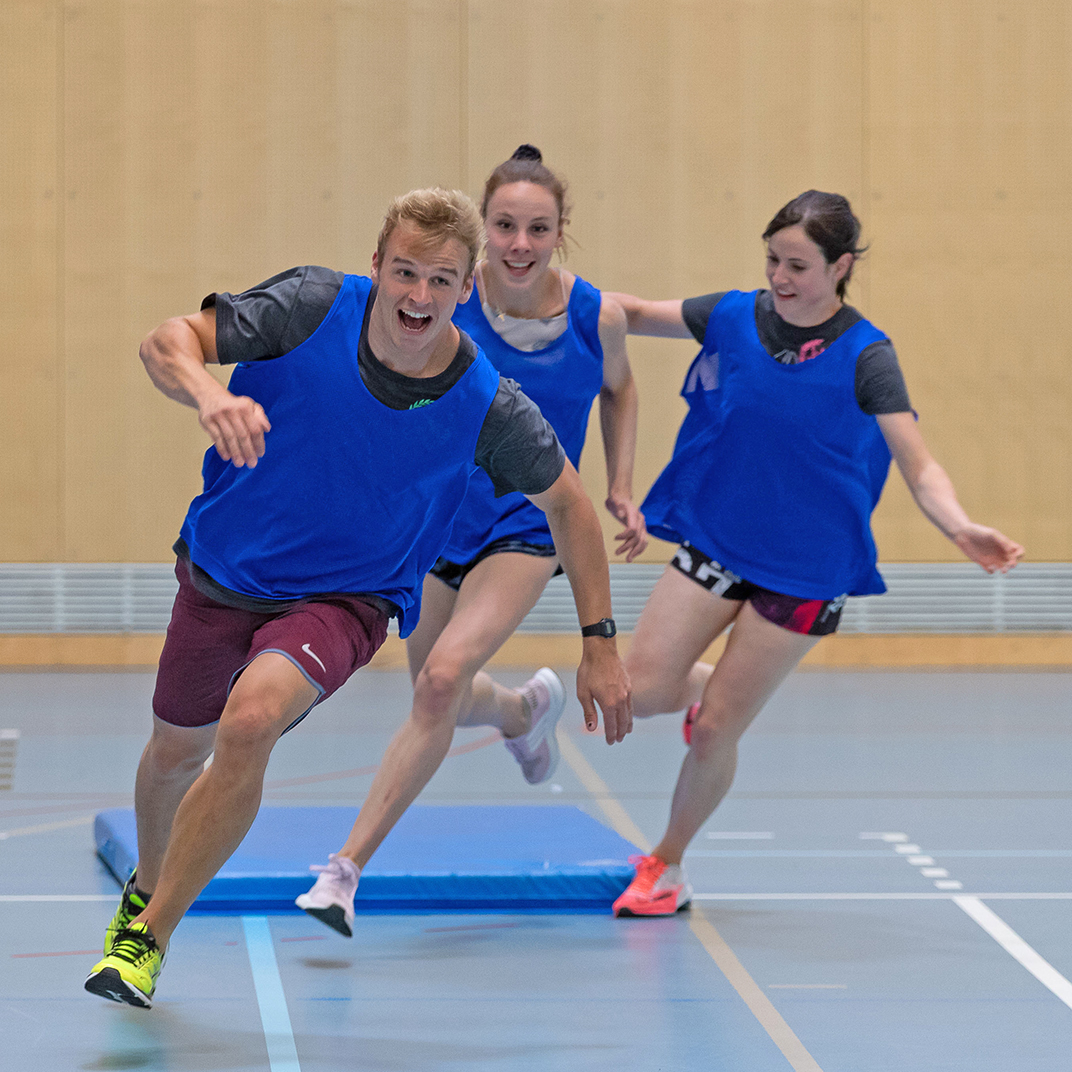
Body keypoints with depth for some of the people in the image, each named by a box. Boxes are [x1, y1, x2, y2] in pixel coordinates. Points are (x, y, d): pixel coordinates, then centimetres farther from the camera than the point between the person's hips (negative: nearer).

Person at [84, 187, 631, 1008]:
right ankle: (146, 886, 55)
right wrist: (208, 393, -47)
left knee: (250, 718, -30)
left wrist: (601, 646, -4)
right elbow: (167, 342, -23)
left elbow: (568, 503, -5)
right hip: (221, 571, 3)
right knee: (176, 750, 20)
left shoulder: (489, 408, -21)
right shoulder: (314, 308, -22)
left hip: (346, 596, -3)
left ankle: (147, 937, -16)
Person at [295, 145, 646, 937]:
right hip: (440, 515, 2)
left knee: (444, 675, -23)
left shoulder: (596, 317, -10)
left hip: (528, 529, -2)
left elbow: (618, 390, 11)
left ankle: (349, 864, -20)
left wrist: (621, 489, 5)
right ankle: (530, 709, 54)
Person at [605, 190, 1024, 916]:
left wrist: (963, 530, -36)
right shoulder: (734, 317, -3)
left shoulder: (865, 357, -14)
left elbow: (920, 468, -17)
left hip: (802, 569, -3)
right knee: (640, 692, -7)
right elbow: (631, 312, 9)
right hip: (713, 542, 3)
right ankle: (708, 686, 30)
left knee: (715, 731, 0)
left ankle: (668, 865, 24)